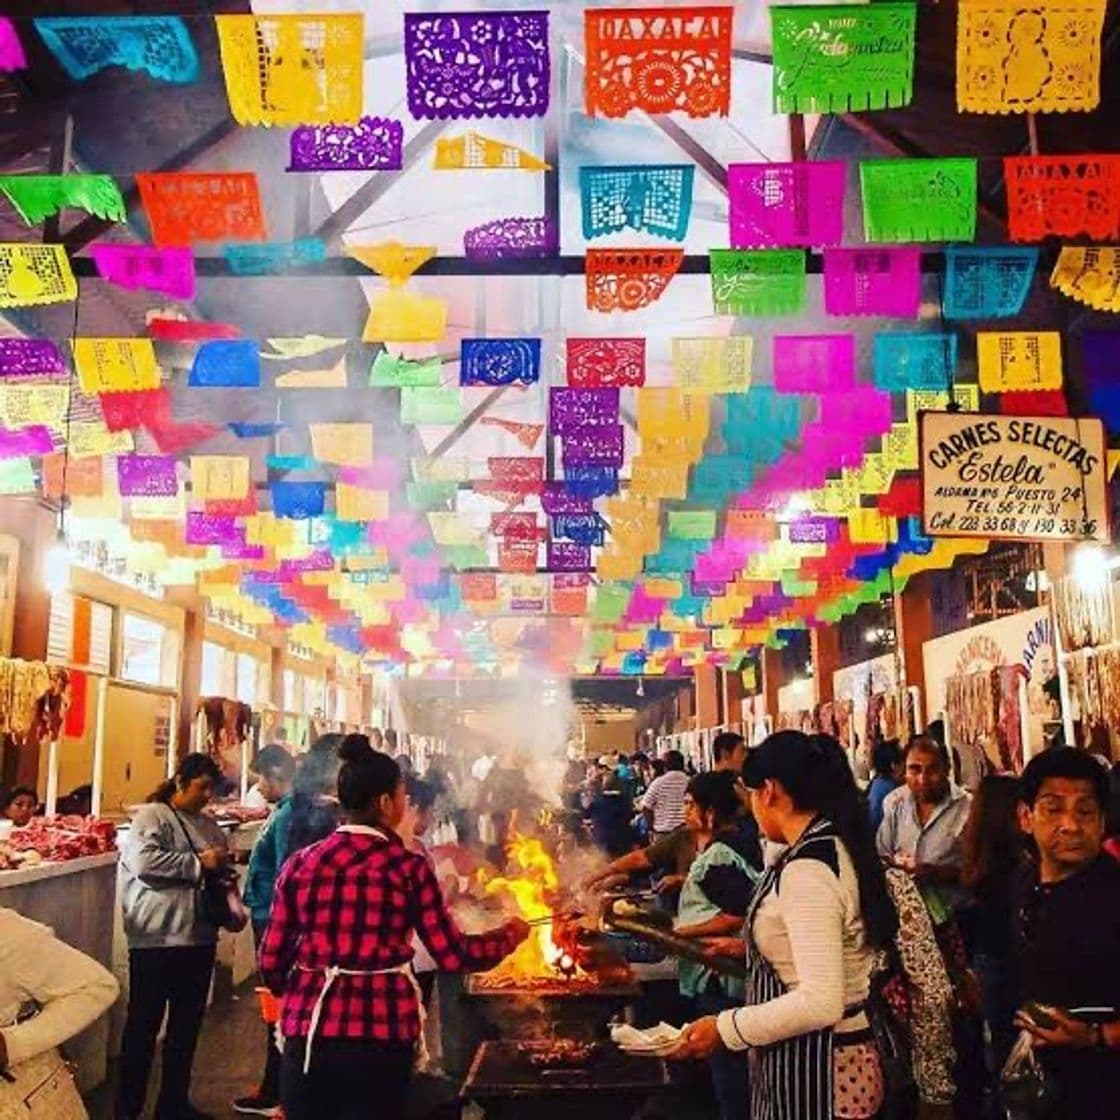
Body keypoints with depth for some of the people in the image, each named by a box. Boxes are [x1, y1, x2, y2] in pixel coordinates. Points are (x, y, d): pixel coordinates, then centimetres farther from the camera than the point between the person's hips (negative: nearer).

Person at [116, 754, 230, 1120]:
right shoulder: (153, 816, -6)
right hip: (157, 939, -7)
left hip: (199, 938, 7)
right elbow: (144, 861, -22)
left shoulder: (208, 825, 15)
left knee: (187, 1025, 14)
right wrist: (198, 864, -17)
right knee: (144, 1025, 3)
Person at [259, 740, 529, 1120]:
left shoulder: (302, 863, 3)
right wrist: (510, 934, 14)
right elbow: (452, 956, -3)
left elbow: (271, 961, 5)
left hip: (308, 1031, 3)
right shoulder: (407, 867, -5)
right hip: (381, 1034, -2)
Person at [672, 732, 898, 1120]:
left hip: (813, 1072, -9)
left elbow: (820, 1002, -29)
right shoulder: (838, 849, 5)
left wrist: (725, 1029, -21)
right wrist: (751, 945, 30)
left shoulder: (807, 870, -24)